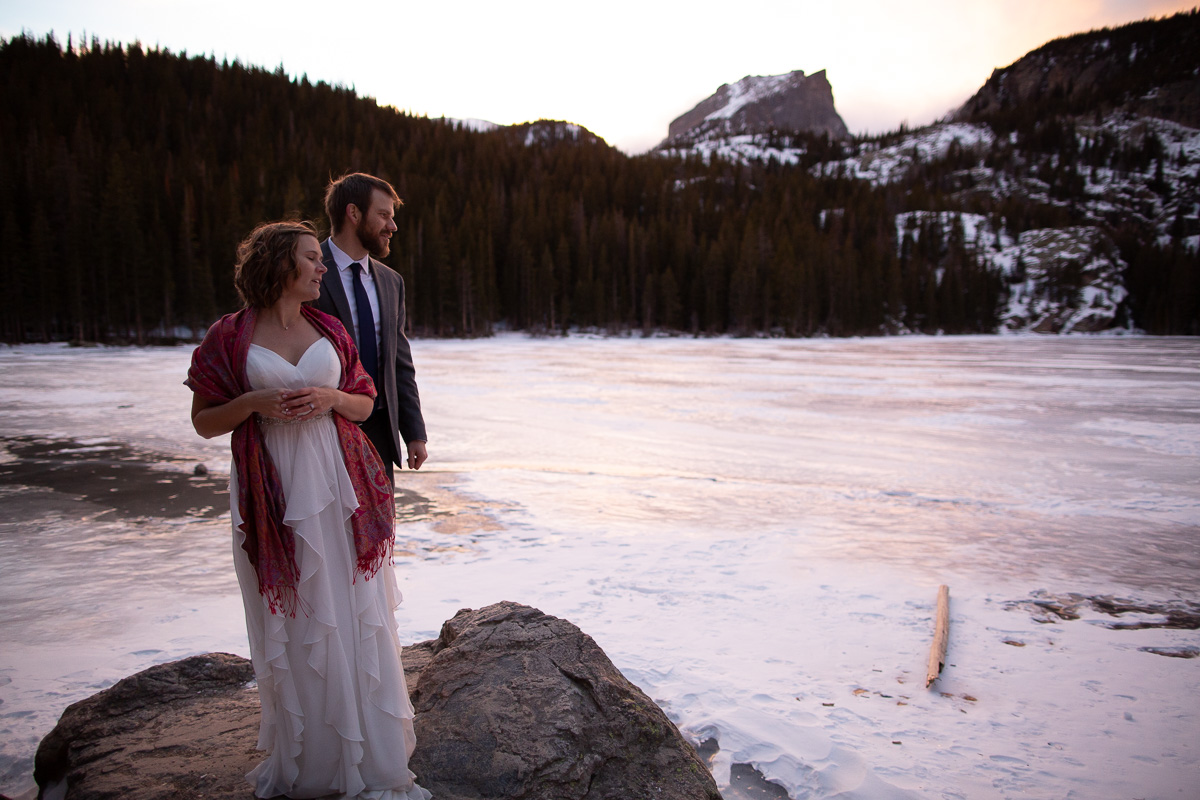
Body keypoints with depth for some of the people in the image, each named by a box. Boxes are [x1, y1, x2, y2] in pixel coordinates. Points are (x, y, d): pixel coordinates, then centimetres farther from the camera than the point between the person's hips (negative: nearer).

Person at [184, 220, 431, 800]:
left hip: (338, 486, 3)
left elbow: (365, 404, 13)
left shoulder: (329, 330, 10)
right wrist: (254, 403, -14)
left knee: (353, 614, 5)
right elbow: (205, 422, 4)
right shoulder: (230, 337, 0)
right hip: (272, 491, -2)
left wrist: (330, 397, -7)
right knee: (290, 622, 5)